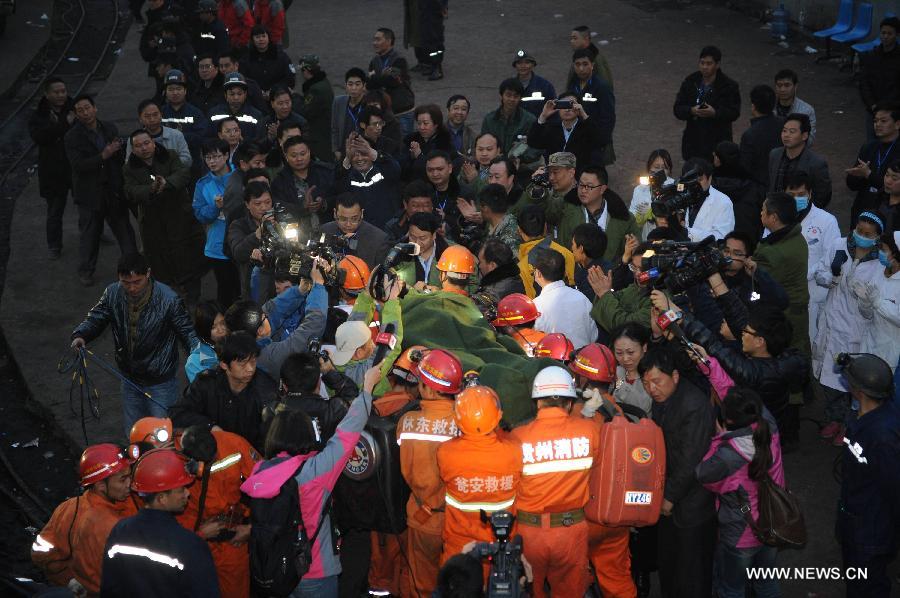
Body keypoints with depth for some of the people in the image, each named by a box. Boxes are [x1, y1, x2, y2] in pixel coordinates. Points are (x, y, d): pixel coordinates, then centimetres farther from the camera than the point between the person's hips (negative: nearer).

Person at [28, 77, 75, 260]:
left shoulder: (73, 110, -2)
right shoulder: (38, 116, -7)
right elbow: (38, 136, -27)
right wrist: (65, 124, -30)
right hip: (53, 173, -2)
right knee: (54, 212, 8)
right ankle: (54, 246, 23)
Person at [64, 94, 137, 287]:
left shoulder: (110, 129, 4)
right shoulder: (72, 137, -10)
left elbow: (120, 155, 14)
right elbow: (78, 165, -21)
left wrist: (117, 148, -7)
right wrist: (103, 156, -28)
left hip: (114, 190, 3)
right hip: (89, 194, -3)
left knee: (124, 229, 11)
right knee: (89, 234, 8)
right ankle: (85, 271, 22)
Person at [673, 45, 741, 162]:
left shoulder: (729, 85, -4)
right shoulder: (690, 82, 4)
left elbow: (734, 113, -8)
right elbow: (677, 109, 3)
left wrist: (715, 113, -25)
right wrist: (691, 111, -19)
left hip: (718, 143, -3)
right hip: (693, 141, 3)